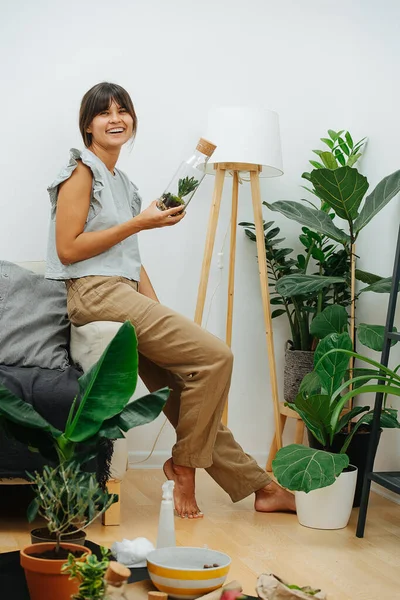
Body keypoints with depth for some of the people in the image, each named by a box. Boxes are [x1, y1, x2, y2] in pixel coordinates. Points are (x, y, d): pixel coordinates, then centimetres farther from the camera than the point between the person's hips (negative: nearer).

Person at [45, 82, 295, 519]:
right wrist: (140, 222, -11)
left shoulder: (123, 183, 24)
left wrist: (159, 313, 7)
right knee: (215, 356, -17)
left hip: (123, 294, 8)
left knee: (184, 392, 3)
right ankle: (183, 464, -4)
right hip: (95, 293, -8)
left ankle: (258, 487, 7)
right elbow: (67, 249, -11)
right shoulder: (82, 171, -2)